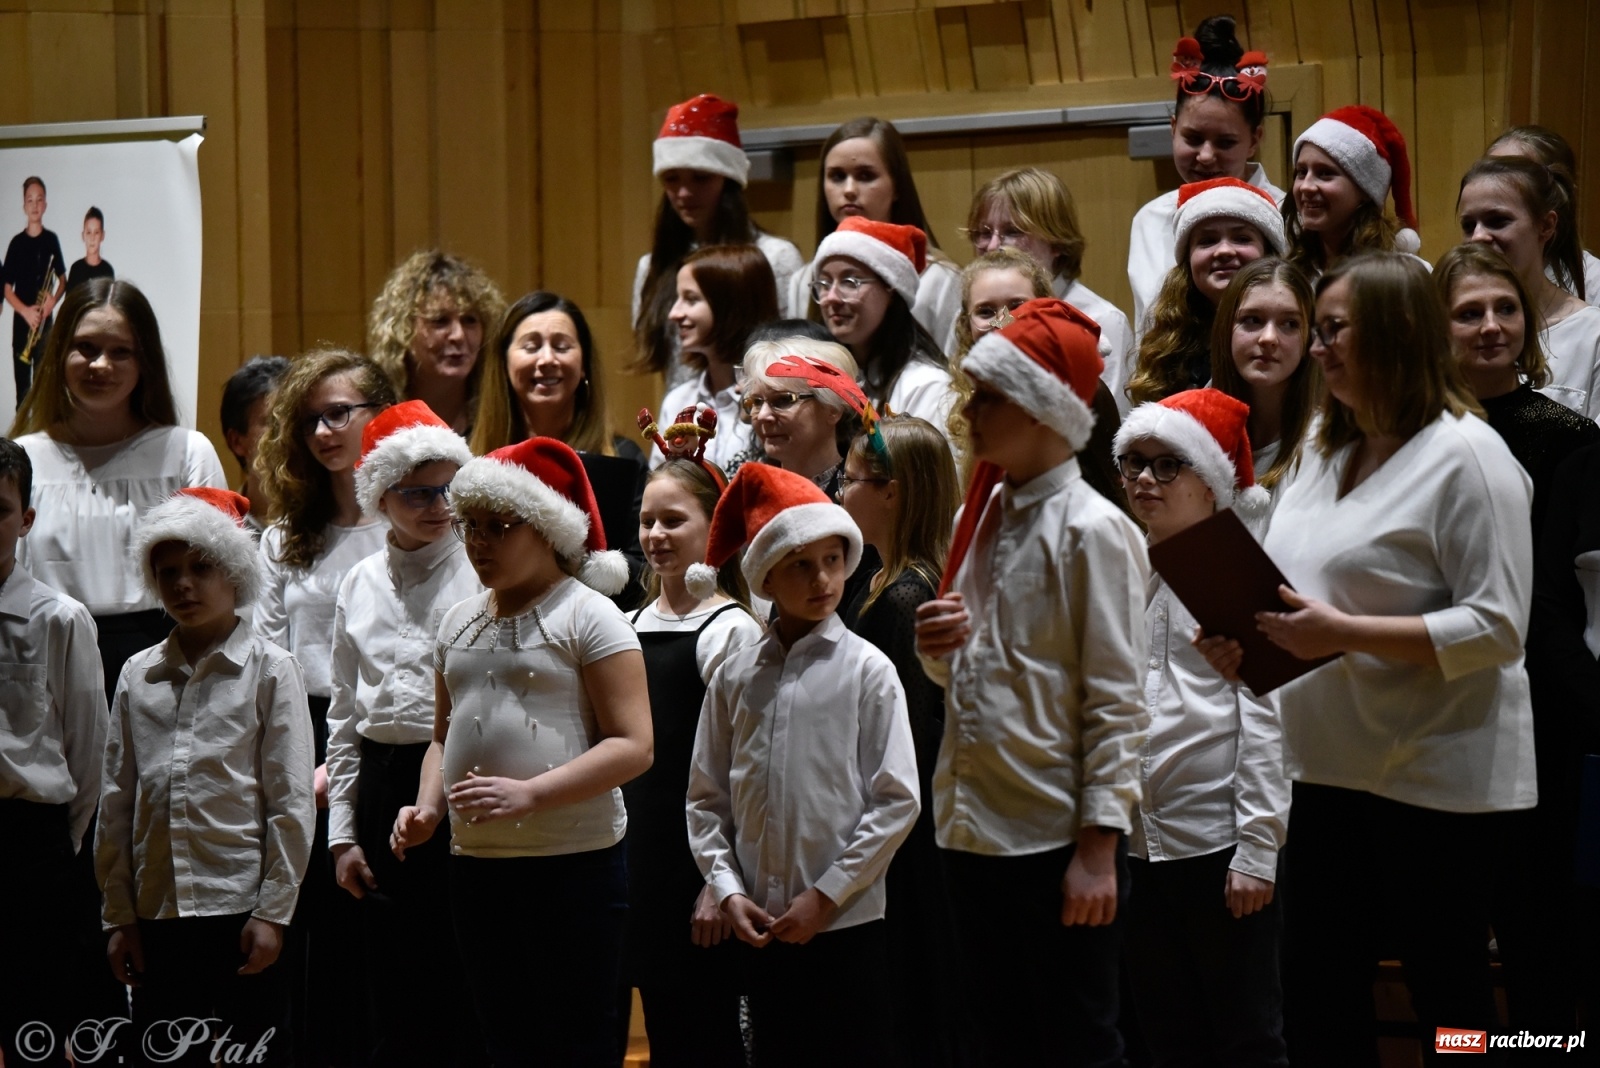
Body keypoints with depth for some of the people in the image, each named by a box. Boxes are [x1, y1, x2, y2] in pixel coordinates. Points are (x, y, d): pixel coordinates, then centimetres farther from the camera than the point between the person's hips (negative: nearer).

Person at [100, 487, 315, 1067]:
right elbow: (116, 801, 11)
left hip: (240, 906, -3)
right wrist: (119, 915, 7)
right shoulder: (138, 675, 10)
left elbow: (290, 801, -2)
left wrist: (272, 912, -8)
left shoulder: (269, 669, 1)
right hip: (156, 912, 3)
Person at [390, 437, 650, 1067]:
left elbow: (632, 746, -13)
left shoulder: (587, 614, -6)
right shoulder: (459, 623, 14)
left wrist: (528, 794, -22)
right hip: (475, 865, 7)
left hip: (574, 866, -6)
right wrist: (427, 807, 5)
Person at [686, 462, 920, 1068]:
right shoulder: (736, 677, 6)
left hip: (846, 923, -3)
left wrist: (825, 897, -9)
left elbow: (897, 800, -6)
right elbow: (707, 797, 9)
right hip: (762, 928, 3)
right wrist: (728, 891, -3)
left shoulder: (867, 671, -3)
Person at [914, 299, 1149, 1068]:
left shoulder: (1093, 530, -11)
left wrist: (1099, 847, -17)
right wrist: (937, 649, -2)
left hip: (1059, 836, -8)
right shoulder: (980, 517, 11)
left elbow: (1116, 700, -13)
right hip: (975, 829, 8)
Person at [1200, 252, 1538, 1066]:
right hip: (1334, 768, 8)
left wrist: (1344, 633, -25)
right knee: (1315, 999, 11)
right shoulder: (1329, 452, 14)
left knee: (1448, 999, 1)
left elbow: (1496, 627, -19)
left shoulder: (1464, 453, -12)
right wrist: (1246, 640, 0)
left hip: (1437, 776, -8)